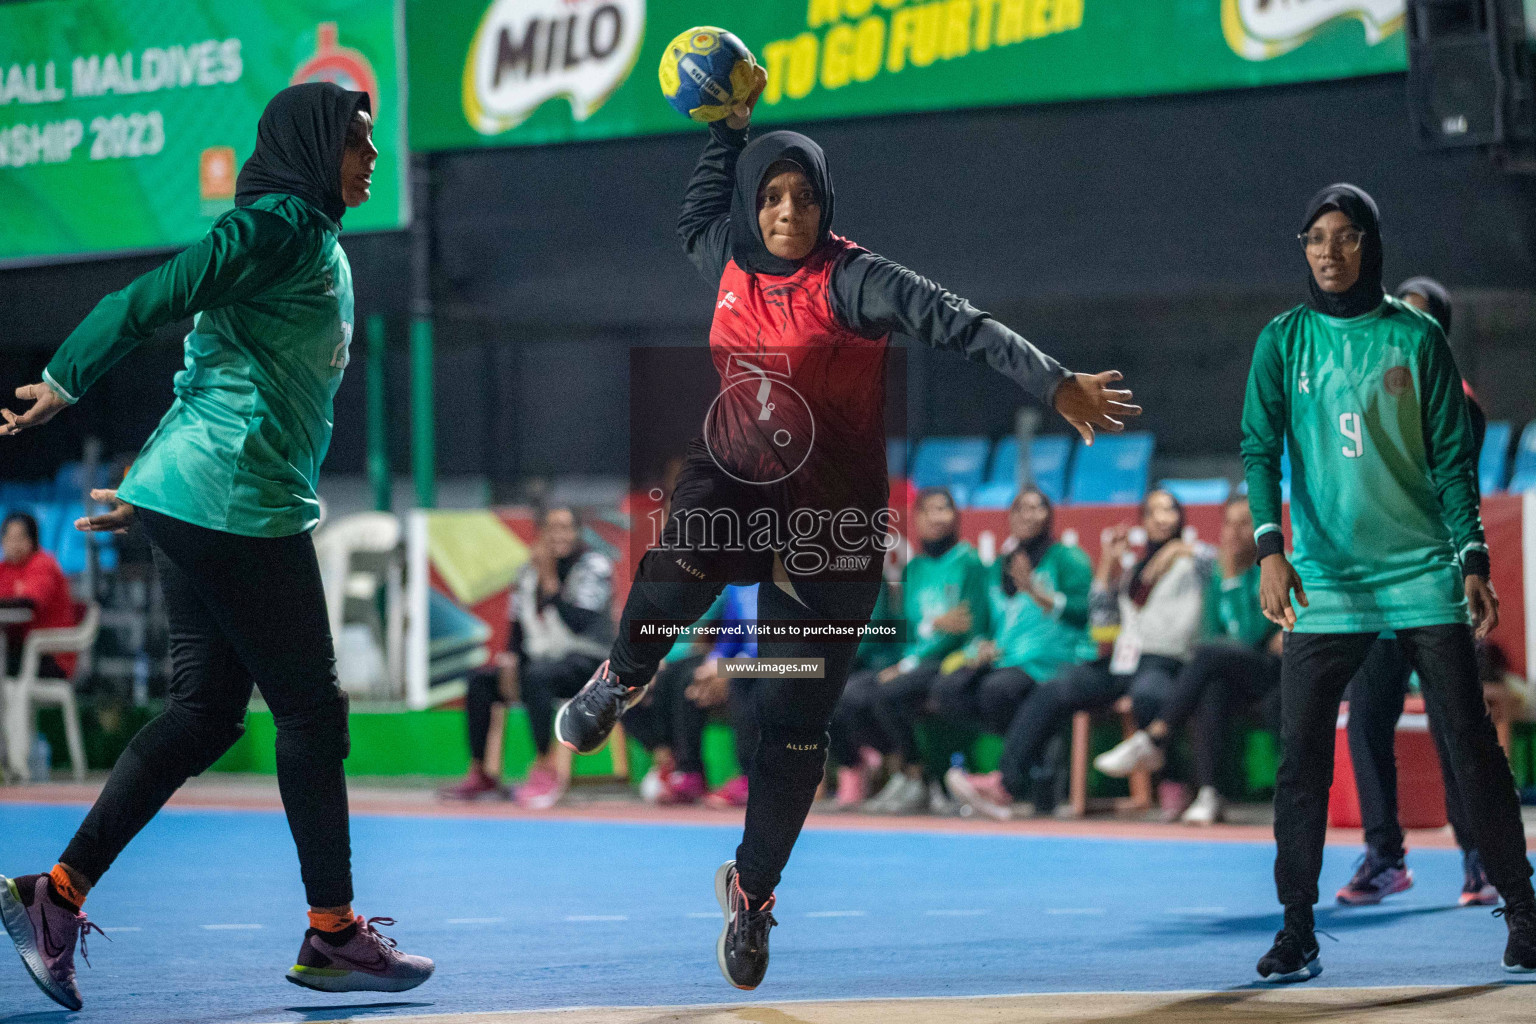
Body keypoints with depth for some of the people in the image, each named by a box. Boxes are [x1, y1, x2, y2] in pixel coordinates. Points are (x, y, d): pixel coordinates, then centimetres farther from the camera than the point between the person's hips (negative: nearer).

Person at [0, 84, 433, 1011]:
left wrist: (152, 492, 23)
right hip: (236, 505, -10)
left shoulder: (315, 242, 20)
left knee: (207, 714, 9)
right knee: (312, 710, -1)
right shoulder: (280, 226, -11)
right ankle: (334, 934, 7)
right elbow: (152, 302, -17)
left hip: (194, 504, 10)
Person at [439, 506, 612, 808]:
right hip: (544, 659, 7)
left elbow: (577, 623, -21)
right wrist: (510, 662, -1)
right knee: (480, 683, -7)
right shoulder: (530, 570, 11)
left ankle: (547, 769, -30)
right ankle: (480, 774, -2)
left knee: (536, 677, -36)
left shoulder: (593, 566, -8)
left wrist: (549, 581, -21)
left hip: (588, 662, -7)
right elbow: (518, 625, 15)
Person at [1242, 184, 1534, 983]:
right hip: (1325, 581, 1)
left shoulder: (1415, 338, 2)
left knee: (1471, 743, -2)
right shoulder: (1283, 341, 4)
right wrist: (1270, 549, -18)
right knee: (1300, 755, -4)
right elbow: (1260, 447, -4)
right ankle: (1297, 930, 3)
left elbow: (1452, 457, 3)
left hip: (1423, 572, -1)